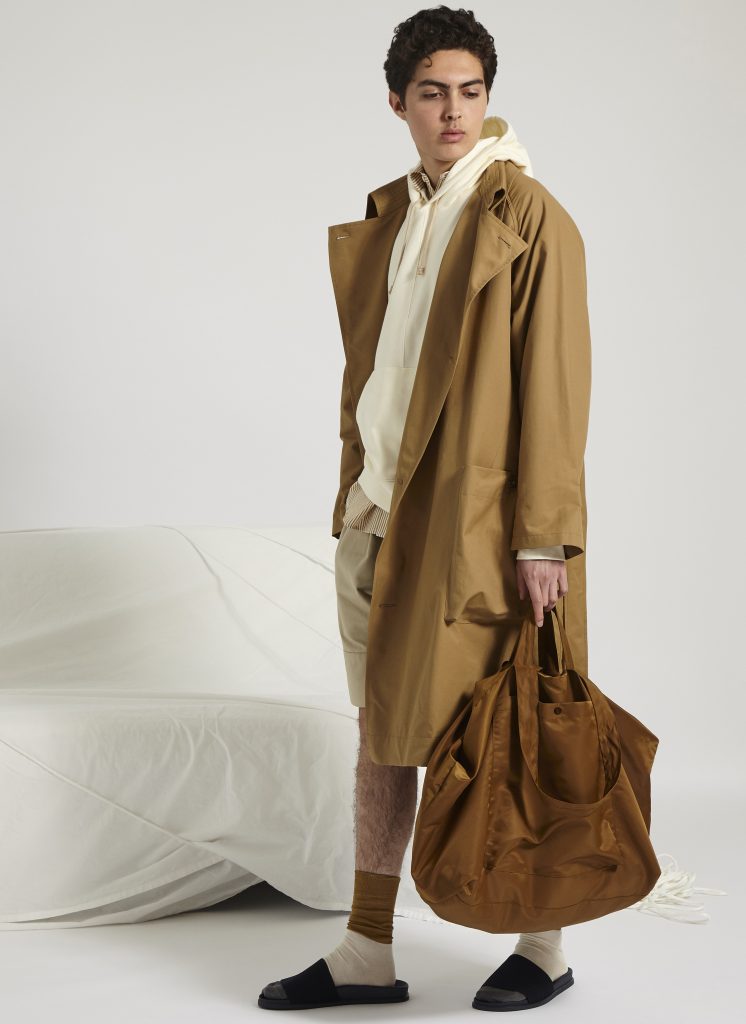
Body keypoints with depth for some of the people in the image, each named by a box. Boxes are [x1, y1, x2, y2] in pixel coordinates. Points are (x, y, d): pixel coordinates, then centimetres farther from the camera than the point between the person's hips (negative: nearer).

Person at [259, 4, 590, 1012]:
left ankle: (545, 946, 19)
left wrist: (543, 537, -20)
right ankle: (367, 953, 18)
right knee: (382, 728, 10)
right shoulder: (404, 212, 13)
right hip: (378, 512, 7)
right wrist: (365, 495, 17)